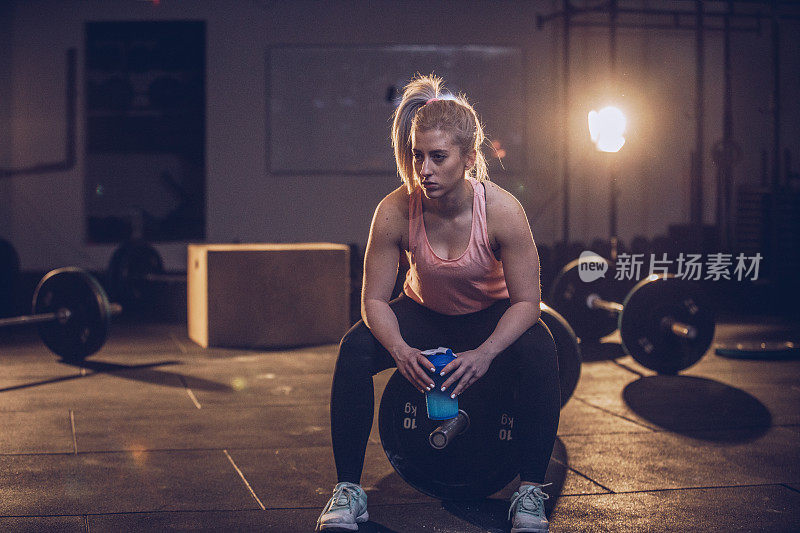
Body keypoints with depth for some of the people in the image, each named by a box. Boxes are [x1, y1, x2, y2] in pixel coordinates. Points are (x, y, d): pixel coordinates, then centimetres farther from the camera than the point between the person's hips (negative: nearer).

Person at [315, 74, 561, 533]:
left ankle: (532, 491, -18)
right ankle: (348, 488, -16)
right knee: (355, 349, -26)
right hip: (423, 315, 1)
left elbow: (526, 301, -22)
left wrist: (485, 353, -38)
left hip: (491, 318, -1)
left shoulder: (502, 210, -29)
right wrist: (400, 349, -39)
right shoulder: (396, 211, -25)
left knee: (540, 354, -32)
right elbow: (375, 298, -18)